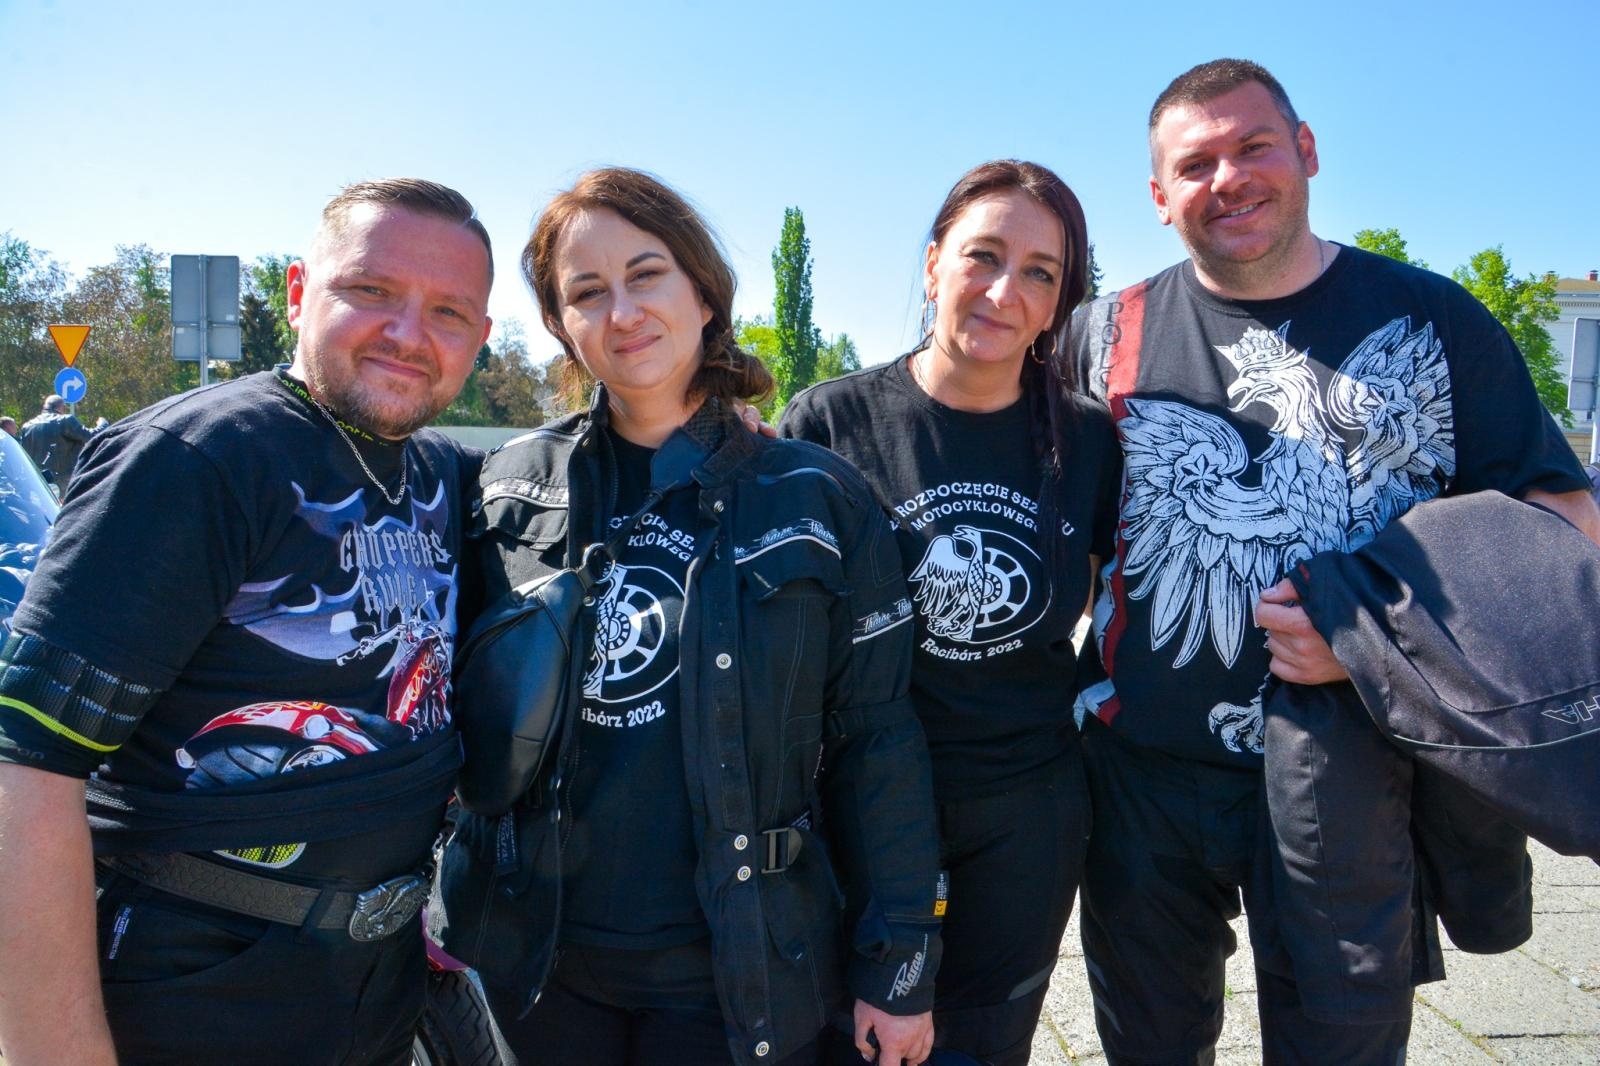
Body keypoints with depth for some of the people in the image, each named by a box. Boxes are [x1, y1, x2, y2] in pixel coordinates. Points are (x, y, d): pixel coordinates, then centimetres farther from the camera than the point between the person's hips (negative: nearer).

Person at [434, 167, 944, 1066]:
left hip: (741, 975, -1)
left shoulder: (819, 498, -8)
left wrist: (899, 962, -5)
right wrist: (451, 906, 5)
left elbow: (876, 742, -7)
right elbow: (460, 703, 6)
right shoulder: (510, 490, -2)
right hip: (540, 964, 2)